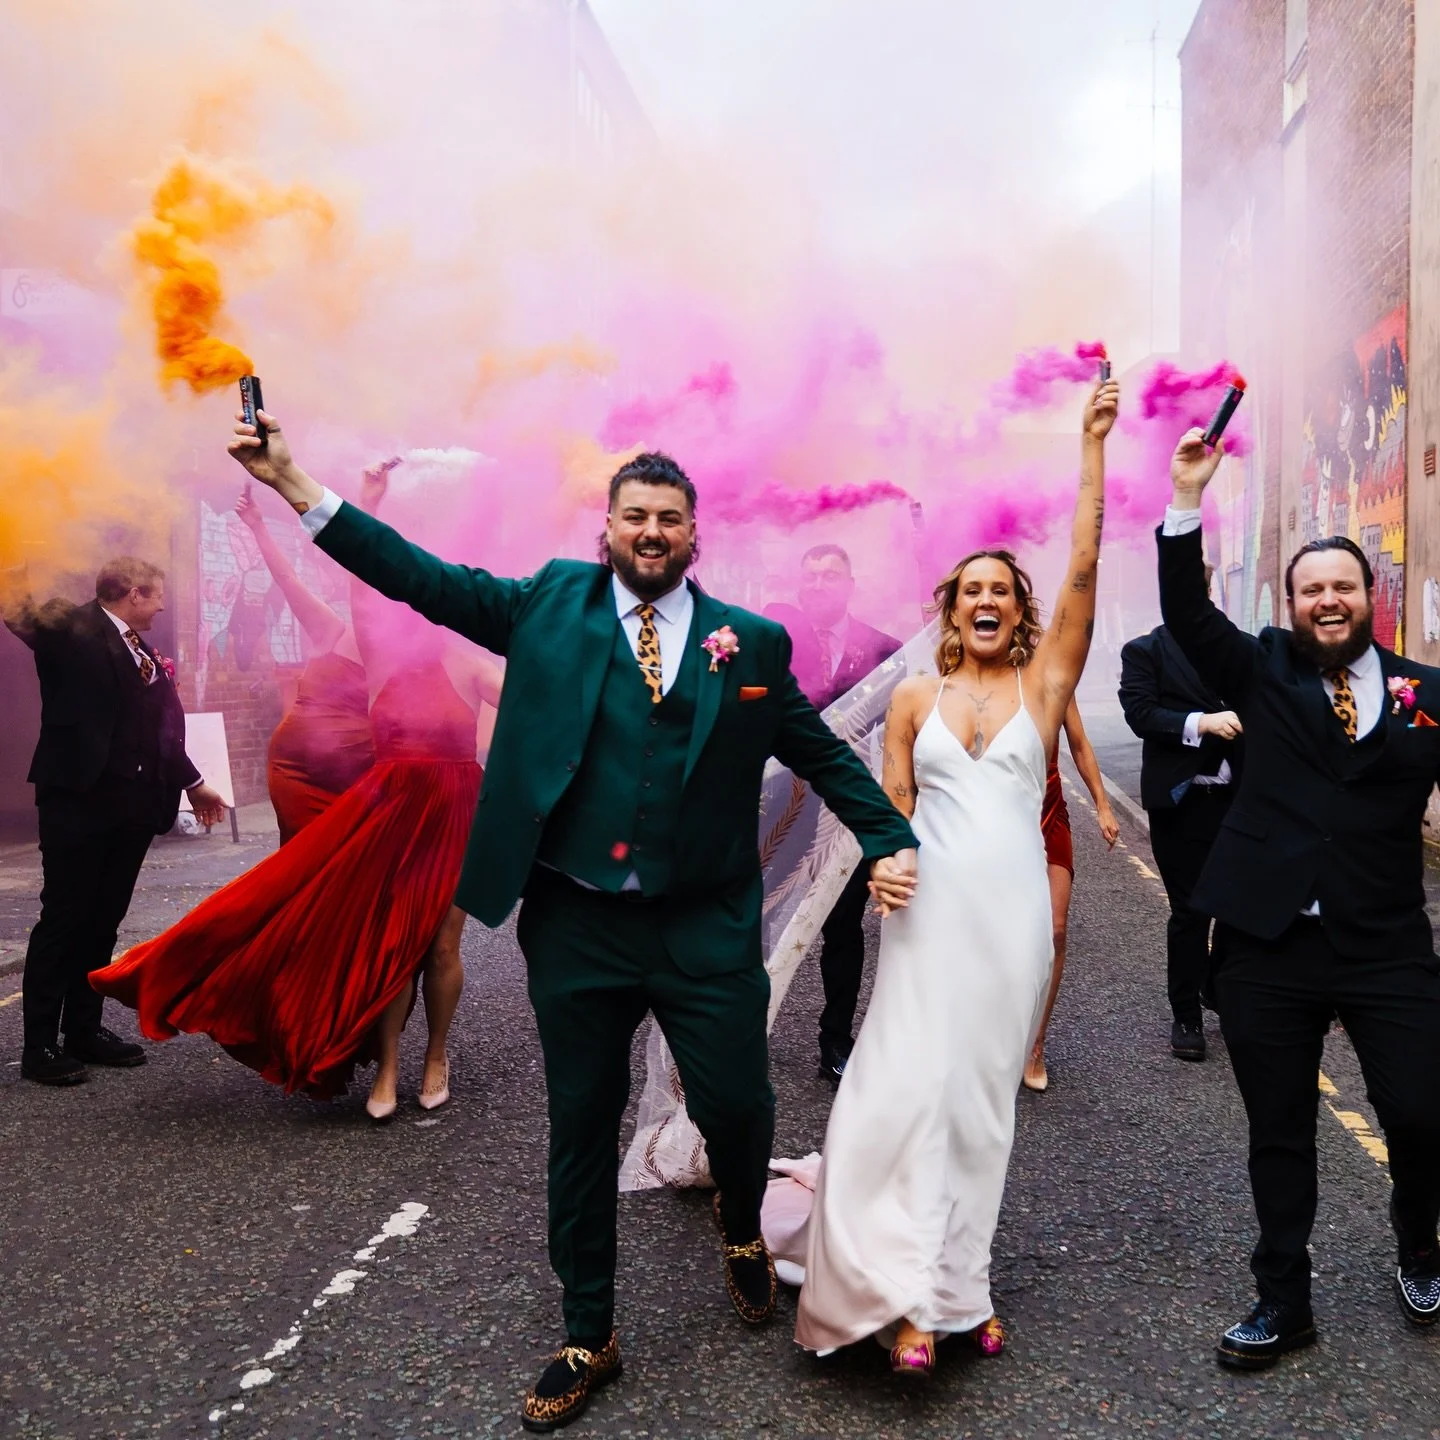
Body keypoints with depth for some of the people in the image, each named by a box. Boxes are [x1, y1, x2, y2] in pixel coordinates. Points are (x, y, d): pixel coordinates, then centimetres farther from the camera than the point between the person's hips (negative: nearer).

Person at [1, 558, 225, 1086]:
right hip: (79, 795, -7)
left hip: (133, 803, 7)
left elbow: (162, 727, 22)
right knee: (64, 917, -1)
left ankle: (85, 1028, 23)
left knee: (104, 919, 12)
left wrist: (192, 781, 25)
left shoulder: (140, 649, 15)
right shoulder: (72, 628, -5)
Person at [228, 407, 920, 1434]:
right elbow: (426, 579, 0)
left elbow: (822, 753, 10)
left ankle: (742, 1226, 40)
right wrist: (294, 483, -5)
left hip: (705, 927, 0)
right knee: (581, 1133, 11)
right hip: (575, 926, 0)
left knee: (739, 1103, 1)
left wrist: (891, 841, 2)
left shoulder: (751, 642, 4)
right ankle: (589, 1339, 32)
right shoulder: (551, 607, 3)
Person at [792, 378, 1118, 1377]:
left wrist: (1093, 443, -6)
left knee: (984, 1096, 7)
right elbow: (888, 808, 9)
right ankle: (911, 1294, 1)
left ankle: (957, 1279, 20)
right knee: (911, 1087, -8)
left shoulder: (1044, 683, 5)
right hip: (930, 911, 0)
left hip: (1013, 911, 1)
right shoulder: (914, 697, 8)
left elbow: (1084, 567, -3)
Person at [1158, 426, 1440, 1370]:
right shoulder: (1265, 672, 5)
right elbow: (1188, 613, -5)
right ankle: (1284, 1301, 28)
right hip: (1266, 943, 0)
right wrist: (1188, 496, -12)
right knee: (1278, 1132, 10)